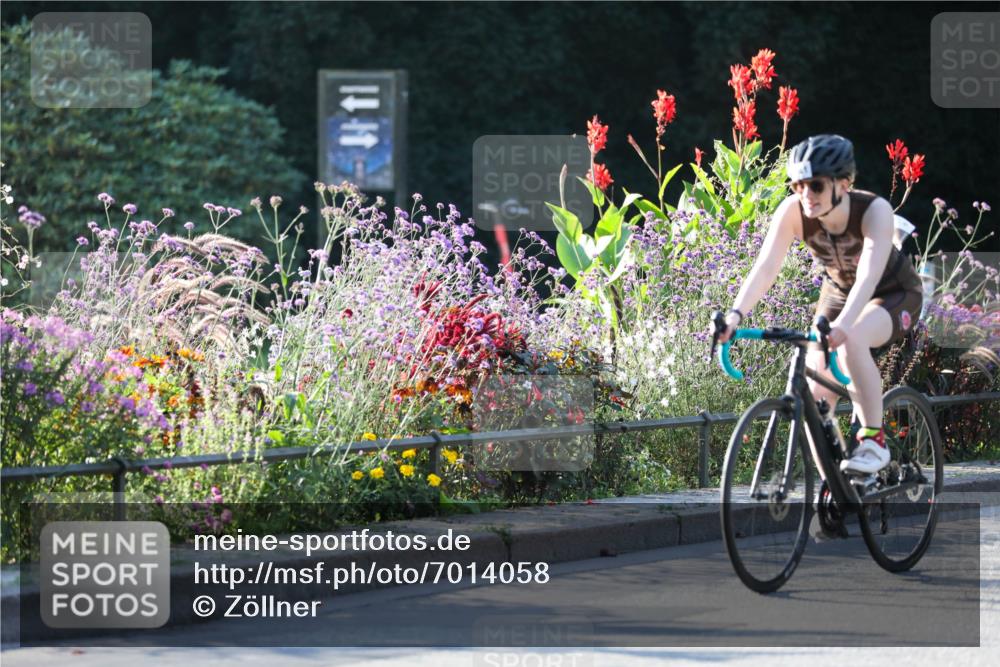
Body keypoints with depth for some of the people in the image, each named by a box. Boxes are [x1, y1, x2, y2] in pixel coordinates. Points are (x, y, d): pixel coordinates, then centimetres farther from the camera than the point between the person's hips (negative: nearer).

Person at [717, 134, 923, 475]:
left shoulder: (875, 210, -33)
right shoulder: (792, 211, -23)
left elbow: (869, 274, -46)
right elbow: (765, 267, -30)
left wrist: (843, 323, -62)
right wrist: (735, 314, -47)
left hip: (894, 294, -5)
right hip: (838, 291, 5)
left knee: (850, 341, -37)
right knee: (816, 395, -10)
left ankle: (873, 439, -22)